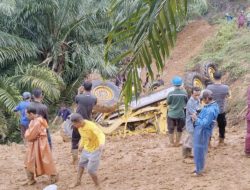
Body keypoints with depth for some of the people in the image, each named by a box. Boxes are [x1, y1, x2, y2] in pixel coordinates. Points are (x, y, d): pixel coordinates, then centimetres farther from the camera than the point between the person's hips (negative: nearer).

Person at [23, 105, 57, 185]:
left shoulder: (37, 122, -26)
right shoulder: (34, 120, 6)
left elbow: (31, 135, -21)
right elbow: (30, 132, 14)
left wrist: (27, 133, -3)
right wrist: (28, 134, -4)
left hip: (39, 143, -10)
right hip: (33, 144, 10)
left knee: (45, 160, 2)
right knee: (29, 161, 12)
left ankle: (53, 176, 18)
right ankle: (31, 179, 21)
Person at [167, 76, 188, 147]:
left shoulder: (171, 94, -16)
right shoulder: (184, 93, -14)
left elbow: (168, 102, -4)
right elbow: (186, 102, 1)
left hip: (171, 114, -1)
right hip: (180, 114, 1)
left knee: (171, 129, 14)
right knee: (179, 129, 19)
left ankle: (172, 143, 21)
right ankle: (177, 142, 27)